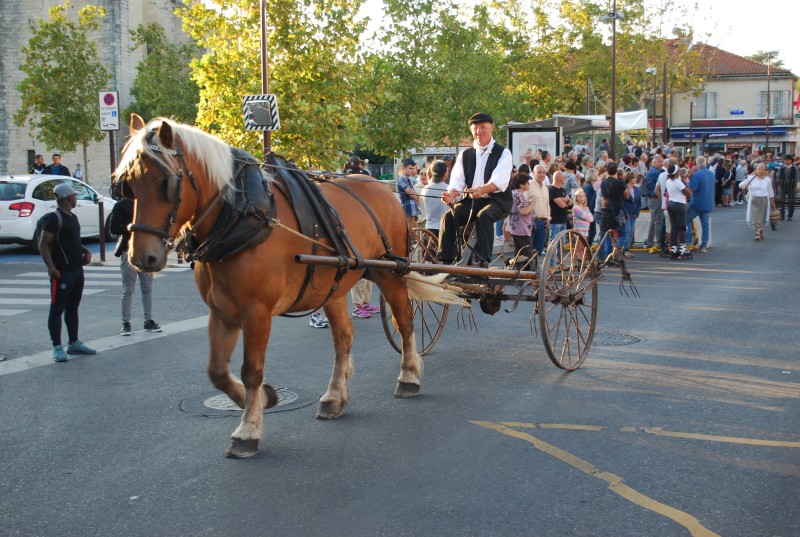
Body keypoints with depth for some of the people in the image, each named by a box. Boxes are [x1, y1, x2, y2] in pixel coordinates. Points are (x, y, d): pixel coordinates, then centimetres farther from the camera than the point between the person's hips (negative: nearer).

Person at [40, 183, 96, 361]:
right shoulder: (54, 218, -12)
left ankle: (74, 343, 25)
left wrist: (86, 252, 9)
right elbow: (43, 245, -16)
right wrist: (51, 267, -26)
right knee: (57, 310, -3)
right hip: (62, 272, -9)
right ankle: (57, 348, 0)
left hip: (77, 269, 9)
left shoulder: (73, 217, 16)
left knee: (73, 308, 16)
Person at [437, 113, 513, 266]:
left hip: (496, 201, -4)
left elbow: (500, 181, -17)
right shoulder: (465, 155, 14)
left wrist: (482, 190, -38)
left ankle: (483, 260, -37)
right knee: (449, 216, -22)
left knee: (483, 216, -36)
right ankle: (445, 261, -23)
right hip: (470, 201, 4)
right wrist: (452, 194, -24)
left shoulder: (503, 153, 1)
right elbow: (457, 180, 0)